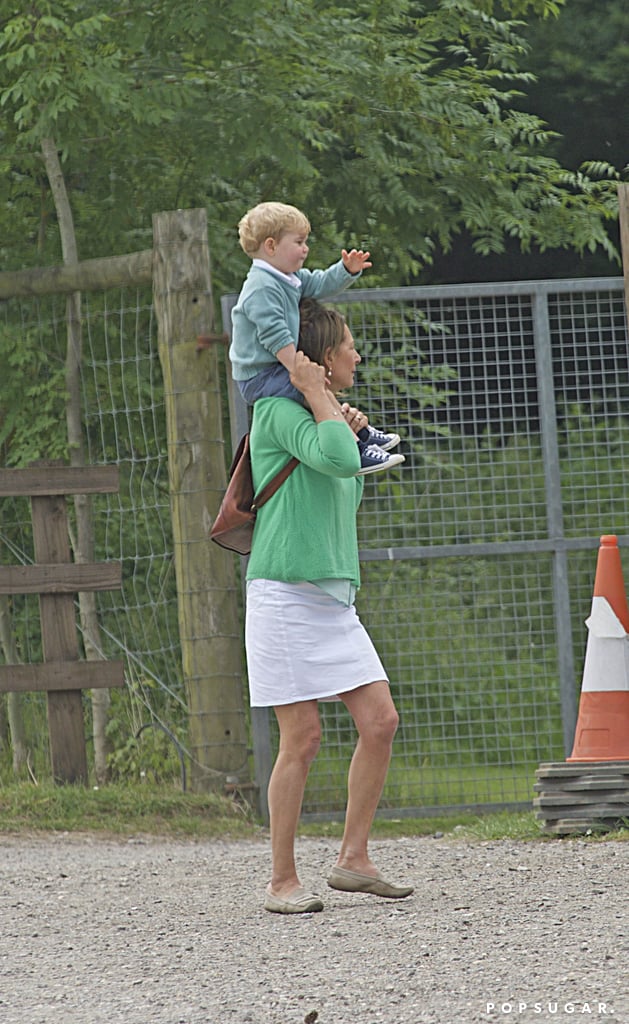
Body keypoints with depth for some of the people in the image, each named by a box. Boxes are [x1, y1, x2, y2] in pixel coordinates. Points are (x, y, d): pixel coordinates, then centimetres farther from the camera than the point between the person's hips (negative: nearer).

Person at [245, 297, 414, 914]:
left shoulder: (312, 415, 19)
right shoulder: (279, 411, -9)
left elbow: (348, 496, 26)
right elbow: (335, 460, -25)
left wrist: (350, 434, 13)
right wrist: (319, 399, -13)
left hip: (333, 600, 9)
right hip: (285, 595, -9)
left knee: (380, 723, -1)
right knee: (302, 740, -8)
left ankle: (353, 860, 8)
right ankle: (283, 882, 1)